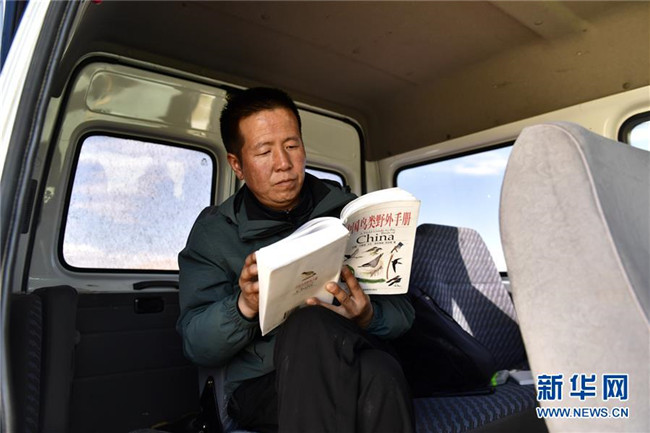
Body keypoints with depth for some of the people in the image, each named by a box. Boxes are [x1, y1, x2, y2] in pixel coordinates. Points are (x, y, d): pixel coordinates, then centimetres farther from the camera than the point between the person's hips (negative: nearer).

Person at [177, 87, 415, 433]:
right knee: (309, 324, -33)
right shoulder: (214, 231, 4)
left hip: (360, 371, 2)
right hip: (261, 387, -1)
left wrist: (368, 317, -18)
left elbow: (402, 311, 6)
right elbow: (197, 346, -1)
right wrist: (244, 307, -22)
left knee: (378, 372, -34)